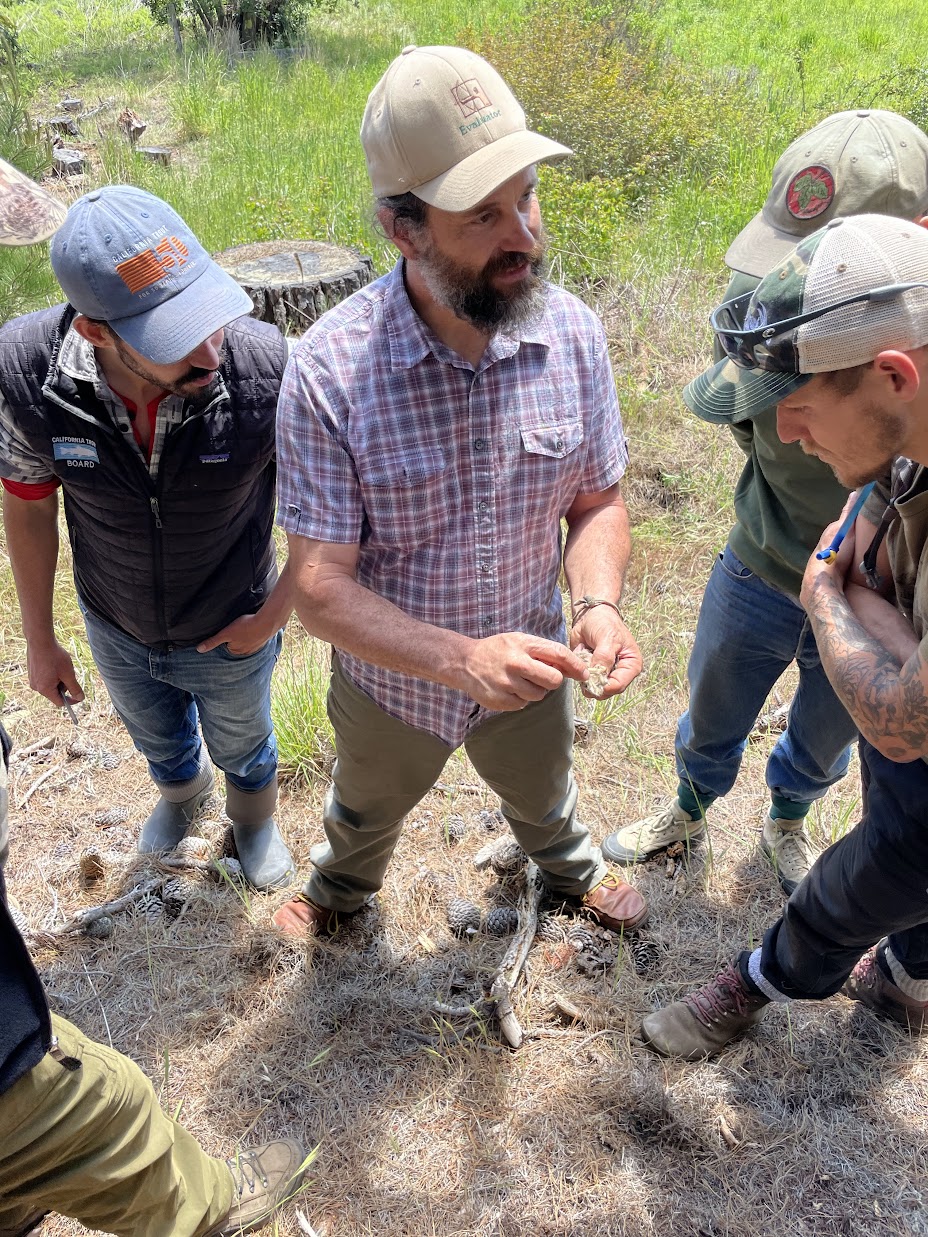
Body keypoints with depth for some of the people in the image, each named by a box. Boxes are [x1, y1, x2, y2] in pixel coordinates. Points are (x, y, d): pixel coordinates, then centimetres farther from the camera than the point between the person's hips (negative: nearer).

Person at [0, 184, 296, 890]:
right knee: (159, 743, 33)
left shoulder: (268, 369, -36)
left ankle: (255, 820, 65)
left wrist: (276, 611, -14)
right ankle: (183, 793, 71)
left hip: (231, 635, -2)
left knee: (243, 750, 29)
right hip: (117, 632, 2)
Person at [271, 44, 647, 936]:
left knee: (542, 793, 34)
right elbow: (321, 585, -27)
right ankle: (343, 883, 68)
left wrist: (598, 606, -27)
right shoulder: (328, 371, -29)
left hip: (530, 664, 2)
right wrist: (460, 659, -41)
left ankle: (567, 865, 71)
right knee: (368, 807, 31)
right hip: (392, 680, -2)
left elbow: (596, 503, -7)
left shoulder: (573, 335, -18)